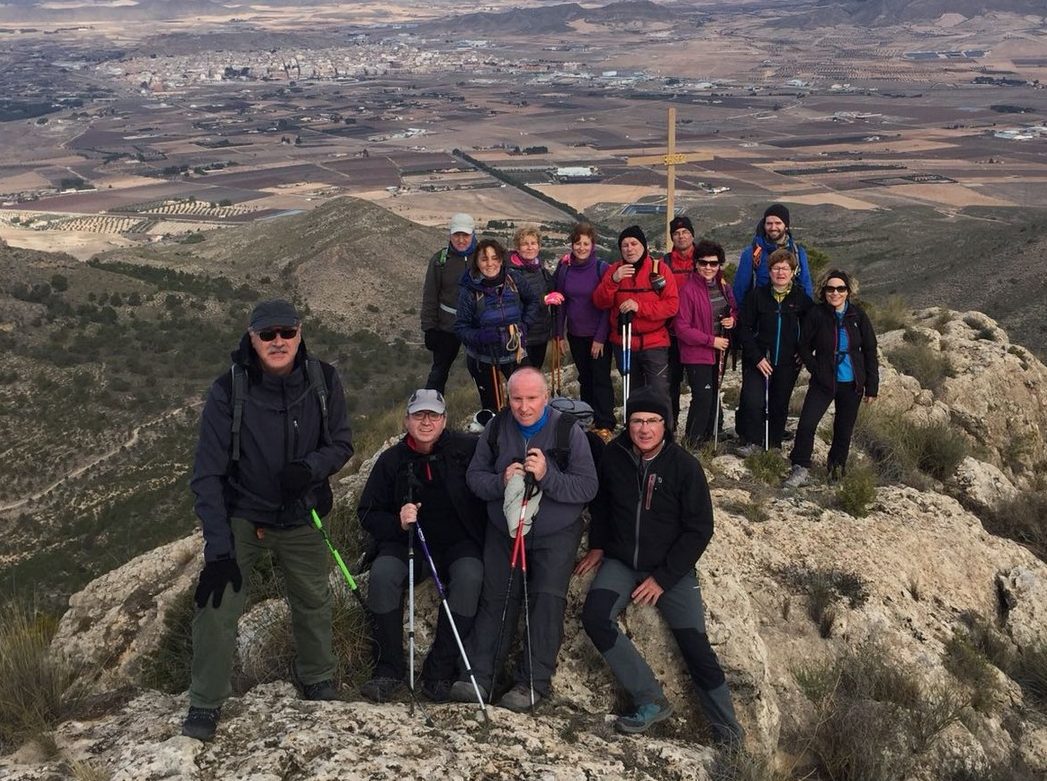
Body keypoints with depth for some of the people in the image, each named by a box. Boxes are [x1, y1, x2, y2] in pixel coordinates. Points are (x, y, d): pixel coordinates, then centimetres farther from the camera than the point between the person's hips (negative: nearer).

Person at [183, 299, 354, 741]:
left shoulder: (323, 381, -12)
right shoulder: (229, 391, -19)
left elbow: (341, 444, -1)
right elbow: (208, 473, -18)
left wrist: (312, 468, -25)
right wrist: (218, 547, -25)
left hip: (301, 518, 3)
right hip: (241, 517, -2)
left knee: (313, 603, 14)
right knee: (216, 604, -14)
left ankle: (317, 680, 41)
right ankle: (205, 705, 4)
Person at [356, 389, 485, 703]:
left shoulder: (467, 448, -5)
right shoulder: (392, 460, 2)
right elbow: (367, 513, 4)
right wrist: (397, 523, -16)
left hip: (460, 543, -2)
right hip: (409, 542, 2)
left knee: (469, 577, -32)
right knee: (382, 574, -27)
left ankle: (439, 673, -22)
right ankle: (388, 670, -17)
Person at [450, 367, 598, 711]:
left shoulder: (568, 431, -11)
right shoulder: (497, 428, -3)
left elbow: (587, 488, -13)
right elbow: (474, 475, 1)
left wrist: (548, 476, -28)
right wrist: (501, 483, -20)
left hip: (555, 534, -2)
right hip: (503, 530, 3)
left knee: (547, 600, -11)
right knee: (496, 599, -1)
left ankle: (533, 682, -4)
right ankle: (480, 676, 5)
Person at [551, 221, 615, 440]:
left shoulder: (602, 269, -11)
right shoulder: (564, 269, 1)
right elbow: (560, 303, 7)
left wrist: (601, 337, -14)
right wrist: (560, 333, 4)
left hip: (598, 336, -4)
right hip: (576, 335, 4)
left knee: (601, 379, -2)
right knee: (585, 378, 15)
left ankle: (605, 425, 2)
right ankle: (588, 419, 25)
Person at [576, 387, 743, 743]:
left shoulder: (684, 466, -12)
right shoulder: (614, 456, -4)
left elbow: (700, 529, -9)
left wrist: (663, 578, -13)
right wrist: (597, 546, 8)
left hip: (671, 569, -2)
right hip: (621, 563, 3)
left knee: (696, 647, -9)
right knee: (594, 616, -24)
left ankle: (729, 735, 4)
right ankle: (650, 700, -17)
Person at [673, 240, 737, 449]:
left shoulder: (723, 286, 5)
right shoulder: (689, 289, -16)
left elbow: (734, 310, 21)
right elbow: (682, 328, -16)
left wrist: (732, 319, -3)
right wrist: (711, 340, -16)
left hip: (719, 352, 7)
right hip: (696, 353, -7)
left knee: (713, 394, 15)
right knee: (703, 397, -13)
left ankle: (707, 436, 30)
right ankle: (692, 442, 2)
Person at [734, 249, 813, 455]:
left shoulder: (801, 299, 2)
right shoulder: (757, 295, -3)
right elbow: (744, 328, -4)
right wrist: (757, 357, -11)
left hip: (787, 363, 2)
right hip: (757, 360, -2)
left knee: (780, 406, 9)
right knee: (752, 402, -15)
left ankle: (774, 446, 25)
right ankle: (750, 442, 3)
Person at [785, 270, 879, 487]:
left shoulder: (857, 315, -5)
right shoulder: (817, 315, -10)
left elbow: (870, 351, 2)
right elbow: (804, 348, 2)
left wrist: (872, 386, 0)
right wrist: (817, 370, -9)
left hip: (851, 383, 2)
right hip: (823, 382, -1)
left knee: (844, 429, 13)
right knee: (806, 423, -14)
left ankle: (837, 467, 34)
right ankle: (800, 468, -1)